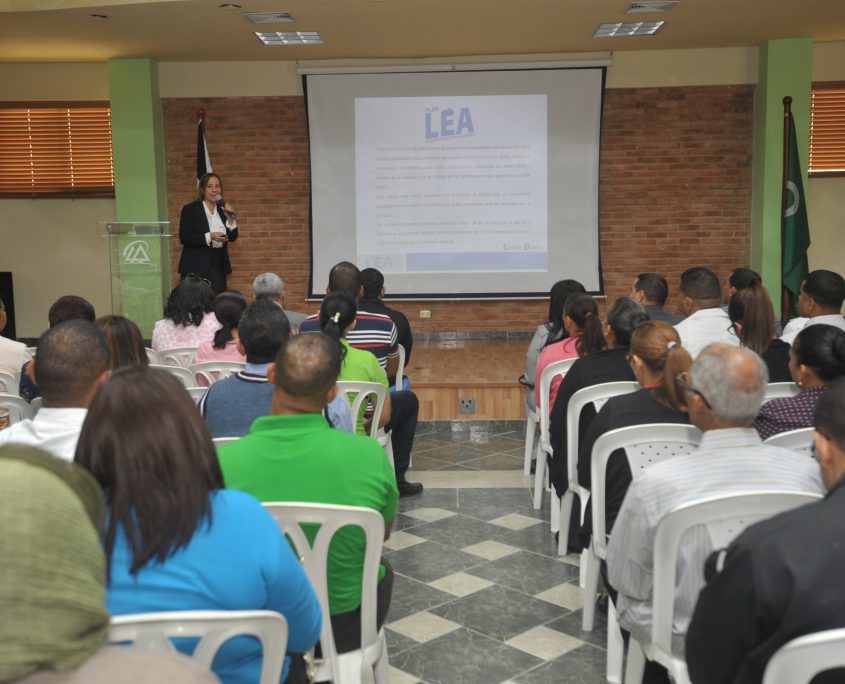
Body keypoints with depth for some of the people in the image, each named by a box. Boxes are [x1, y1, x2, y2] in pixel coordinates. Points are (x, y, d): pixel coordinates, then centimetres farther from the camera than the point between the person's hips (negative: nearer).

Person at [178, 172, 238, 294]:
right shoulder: (190, 209, -2)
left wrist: (230, 218, -6)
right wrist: (209, 237, -21)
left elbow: (232, 237, 10)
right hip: (196, 268, -5)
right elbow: (184, 238, -11)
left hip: (219, 266, 5)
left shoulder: (223, 210, 12)